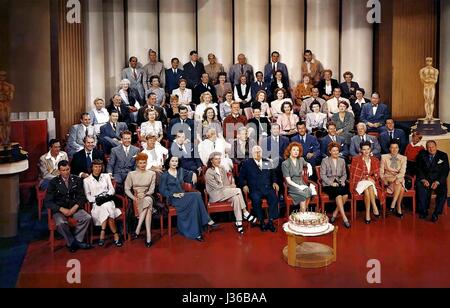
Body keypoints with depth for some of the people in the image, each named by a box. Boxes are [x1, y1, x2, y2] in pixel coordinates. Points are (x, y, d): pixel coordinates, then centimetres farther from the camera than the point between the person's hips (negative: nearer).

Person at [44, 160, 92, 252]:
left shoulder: (77, 180, 7)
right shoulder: (54, 182, 0)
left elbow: (82, 197, 4)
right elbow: (48, 201, -5)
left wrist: (74, 208, -14)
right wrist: (62, 209, -17)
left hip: (74, 207, 2)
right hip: (59, 209, -2)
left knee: (87, 218, -24)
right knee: (61, 223, -33)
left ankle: (77, 240, -6)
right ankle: (71, 242, -9)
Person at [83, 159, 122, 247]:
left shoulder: (106, 176, 20)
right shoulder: (86, 180, 14)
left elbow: (112, 190, 13)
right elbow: (87, 195, 7)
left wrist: (106, 196, -7)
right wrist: (96, 199, -12)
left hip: (108, 201, 1)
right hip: (96, 204, -1)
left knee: (106, 207, -36)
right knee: (106, 208, -34)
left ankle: (103, 233, -33)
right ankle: (116, 235, -33)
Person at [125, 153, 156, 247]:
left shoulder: (152, 174, 14)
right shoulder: (131, 174, 13)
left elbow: (152, 189, 5)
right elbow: (127, 189, 6)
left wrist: (144, 195, -16)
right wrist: (134, 198, -12)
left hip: (147, 196, 1)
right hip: (136, 199, -1)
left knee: (148, 200, -40)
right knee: (148, 208, -36)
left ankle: (137, 230, -40)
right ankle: (148, 236, -40)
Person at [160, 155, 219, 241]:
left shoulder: (180, 170, 13)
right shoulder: (165, 175, 0)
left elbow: (189, 174, 31)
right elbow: (162, 190, -3)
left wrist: (193, 174, 7)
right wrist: (174, 194, -15)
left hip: (183, 196, 5)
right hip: (173, 199, -5)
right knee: (195, 196, -27)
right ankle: (208, 221, -23)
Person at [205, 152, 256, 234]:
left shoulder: (222, 169, 13)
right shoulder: (209, 173, -9)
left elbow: (226, 183, 11)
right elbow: (217, 187, -13)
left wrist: (231, 185, -12)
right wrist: (231, 187, -11)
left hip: (225, 192, 6)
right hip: (215, 194, -6)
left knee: (236, 198, -27)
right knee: (238, 190, -26)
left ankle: (239, 223, -28)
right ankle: (245, 213, -19)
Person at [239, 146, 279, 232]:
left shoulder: (267, 162, 22)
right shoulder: (246, 163, 12)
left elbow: (273, 174, 27)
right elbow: (241, 176, 10)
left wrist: (274, 182, 9)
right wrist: (244, 185, -6)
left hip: (267, 188, 3)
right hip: (254, 190, -2)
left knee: (274, 198, -28)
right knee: (256, 200, -34)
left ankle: (271, 221, -21)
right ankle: (261, 221, -18)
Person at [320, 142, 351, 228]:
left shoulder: (342, 161, 17)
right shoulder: (325, 161, 4)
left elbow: (344, 174, 18)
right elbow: (322, 175, -2)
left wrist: (342, 181, -4)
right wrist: (331, 183, -14)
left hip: (339, 183, 4)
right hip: (328, 184, -4)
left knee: (346, 195, -29)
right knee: (338, 194, -33)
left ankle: (335, 214, -13)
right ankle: (344, 218, -33)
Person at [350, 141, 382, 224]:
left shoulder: (375, 160, 12)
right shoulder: (356, 159, 0)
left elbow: (377, 174, 10)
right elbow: (354, 174, -4)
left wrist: (372, 178, -12)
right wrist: (366, 178, -12)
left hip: (371, 182, 2)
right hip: (359, 183, -2)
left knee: (367, 190, -33)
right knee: (369, 186, -35)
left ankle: (368, 214, -32)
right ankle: (375, 208, -32)